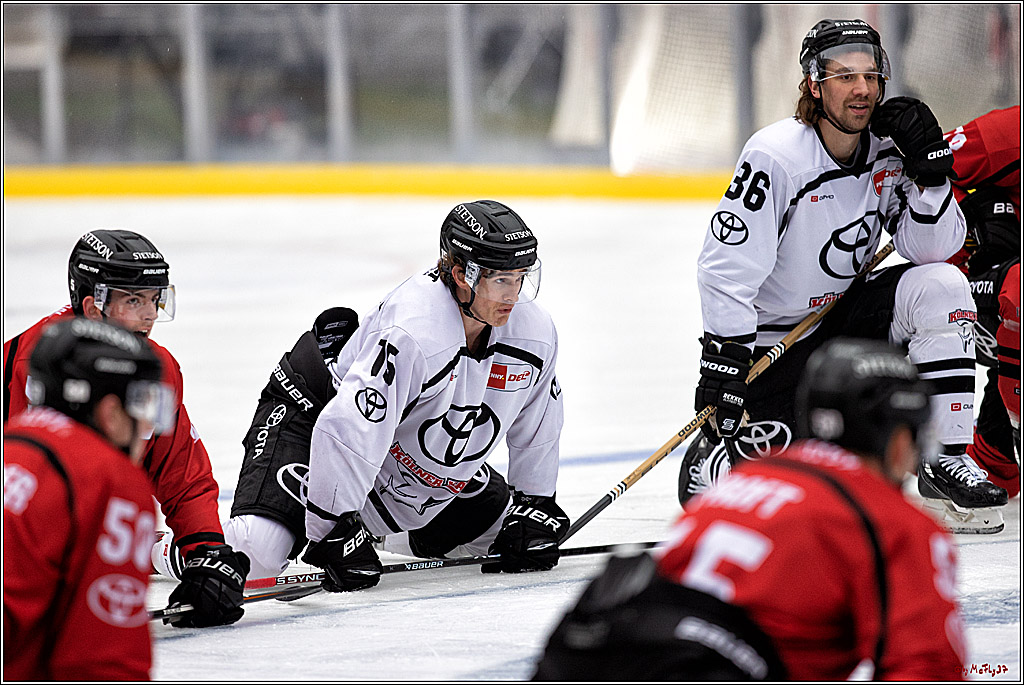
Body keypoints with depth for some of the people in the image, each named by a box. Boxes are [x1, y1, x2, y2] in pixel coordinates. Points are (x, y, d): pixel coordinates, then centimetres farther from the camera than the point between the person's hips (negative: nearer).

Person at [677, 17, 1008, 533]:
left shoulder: (888, 151, -6)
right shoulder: (774, 157, -23)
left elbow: (933, 248, -7)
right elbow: (726, 267, -24)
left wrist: (928, 173, -21)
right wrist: (723, 360, -27)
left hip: (846, 311, 6)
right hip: (769, 334, -6)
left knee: (940, 286, -18)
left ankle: (946, 459, -12)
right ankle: (706, 457, 19)